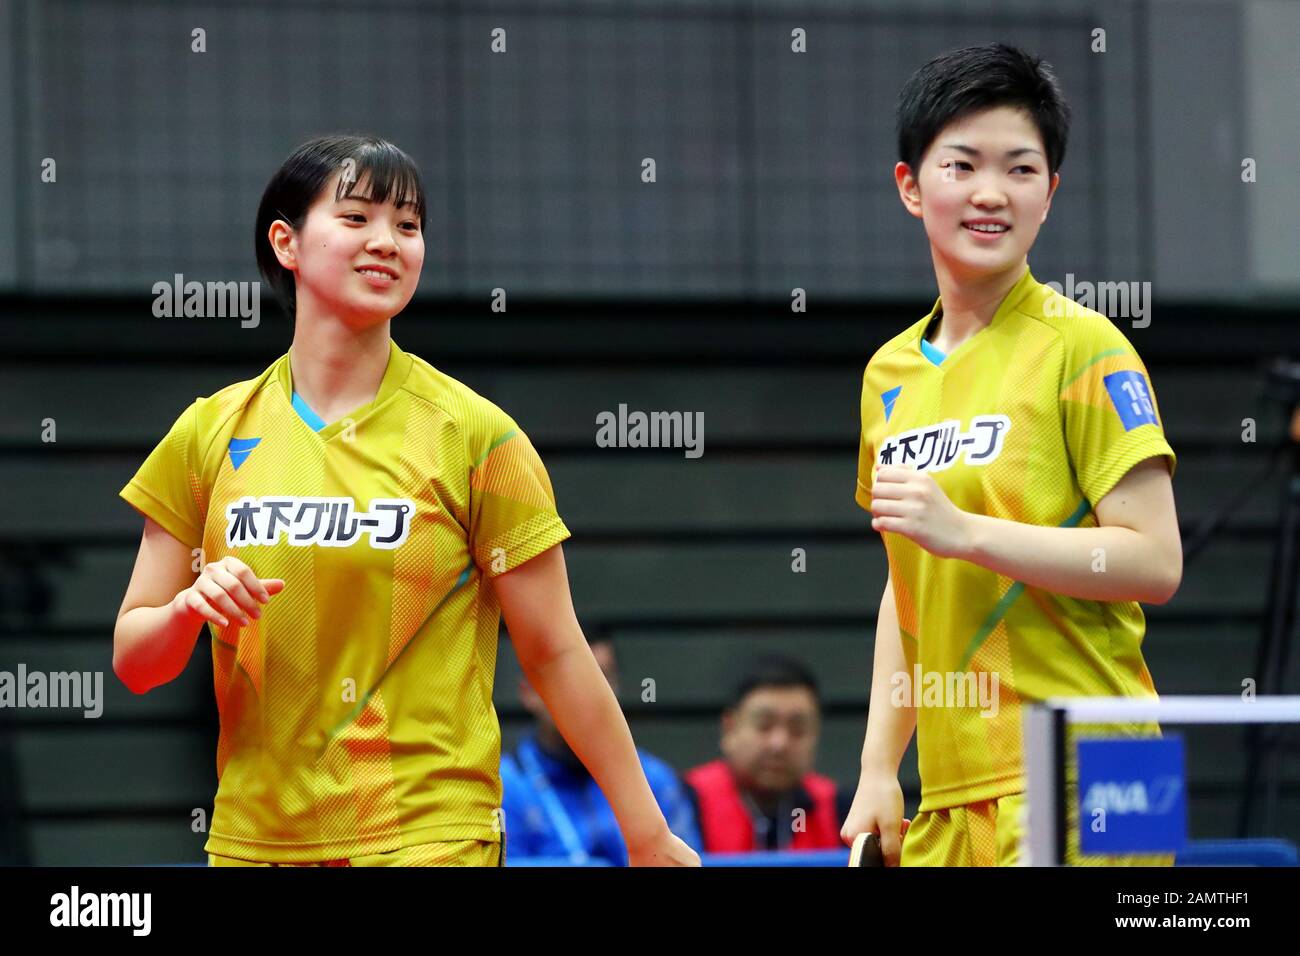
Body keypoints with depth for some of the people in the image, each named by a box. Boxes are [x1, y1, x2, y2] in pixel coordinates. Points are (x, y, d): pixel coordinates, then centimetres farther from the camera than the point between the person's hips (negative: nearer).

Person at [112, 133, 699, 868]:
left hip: (429, 835, -3)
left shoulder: (475, 434, -3)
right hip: (252, 835, 3)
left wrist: (648, 835, -2)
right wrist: (189, 609, -14)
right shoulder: (210, 432, 4)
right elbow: (134, 662, 7)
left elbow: (554, 654, -1)